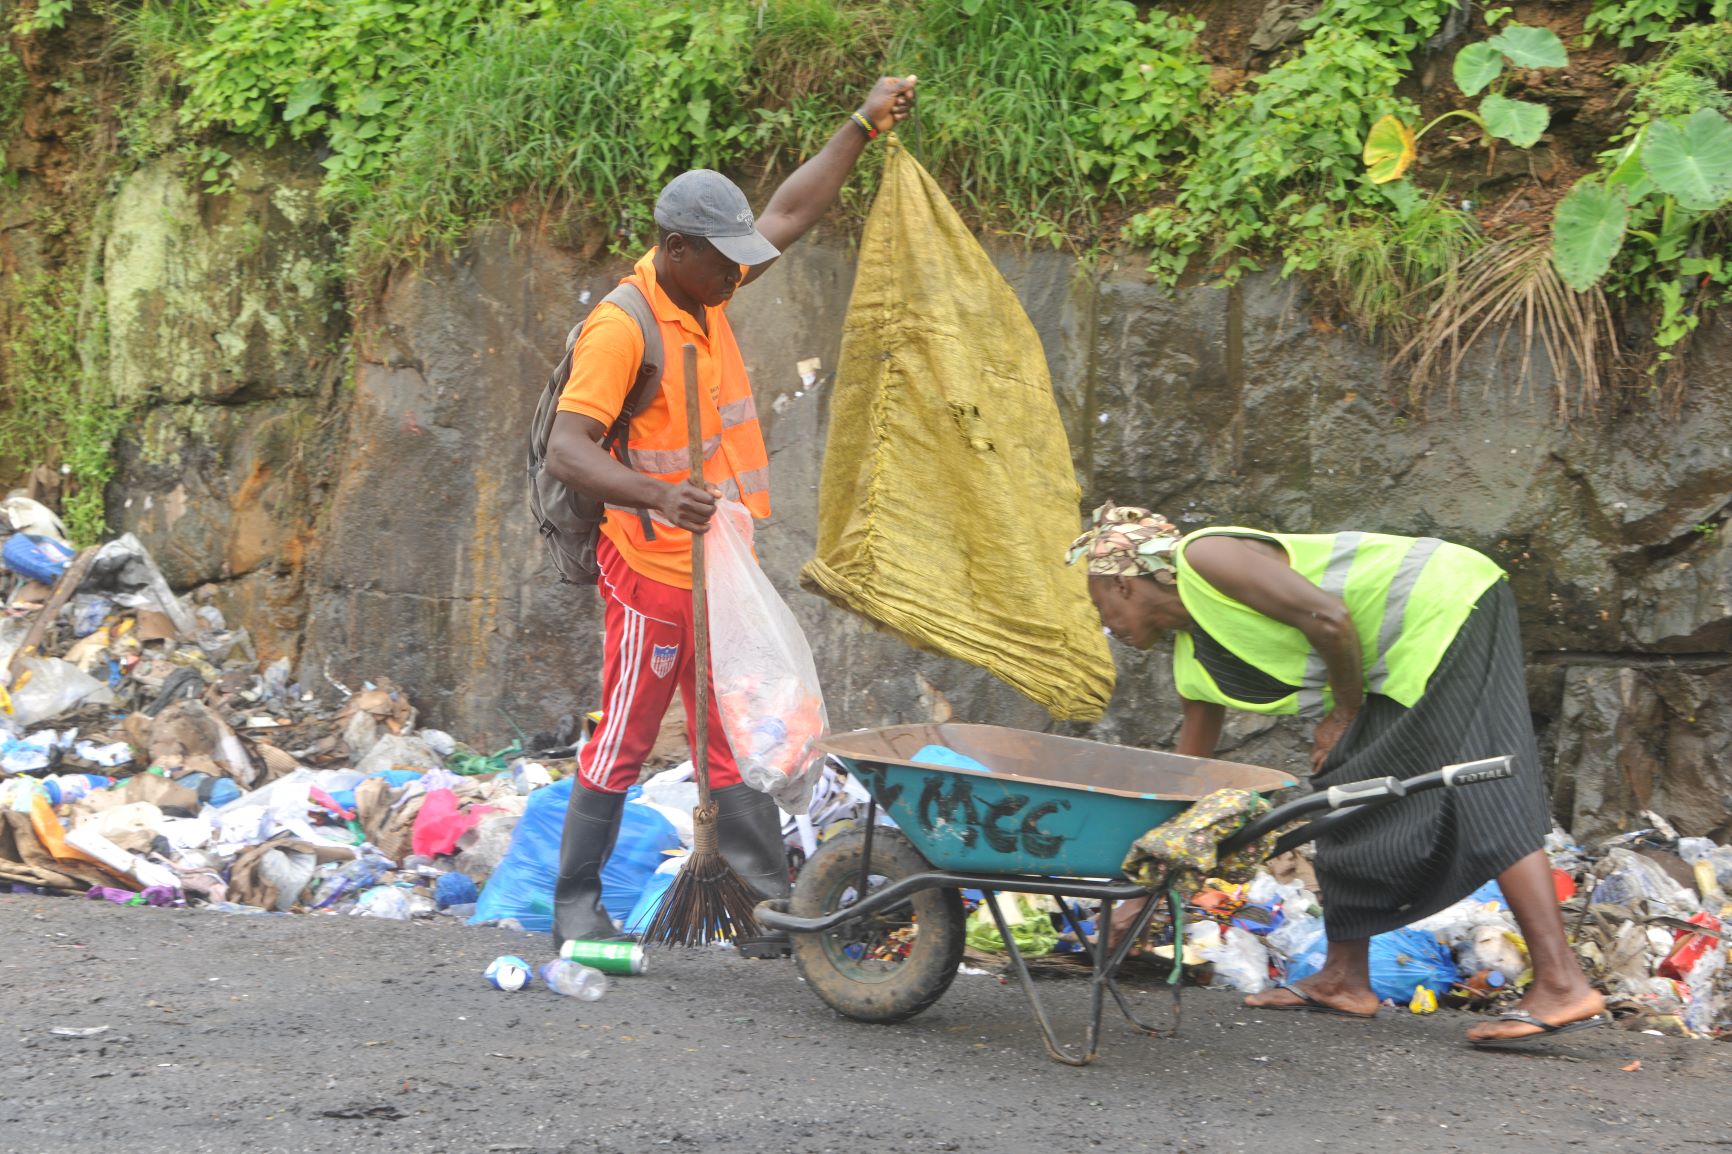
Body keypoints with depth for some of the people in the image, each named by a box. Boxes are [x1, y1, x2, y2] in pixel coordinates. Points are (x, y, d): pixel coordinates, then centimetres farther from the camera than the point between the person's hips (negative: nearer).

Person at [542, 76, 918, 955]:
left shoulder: (708, 292, 5)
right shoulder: (620, 328, -19)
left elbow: (792, 212, 19)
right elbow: (567, 451, -26)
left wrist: (864, 126, 16)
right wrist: (657, 495, -42)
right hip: (653, 572, -8)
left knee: (734, 744, 11)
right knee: (624, 742, 1)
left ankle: (768, 905, 16)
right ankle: (576, 907, 12)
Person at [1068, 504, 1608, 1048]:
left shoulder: (1203, 558, -14)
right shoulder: (1194, 665, 15)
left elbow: (1329, 619, -22)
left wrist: (1345, 712, -8)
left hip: (1447, 604, -10)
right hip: (1400, 658, 10)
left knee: (1479, 788, -16)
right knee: (1347, 789, 10)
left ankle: (1561, 984, -22)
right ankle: (1345, 977, 14)